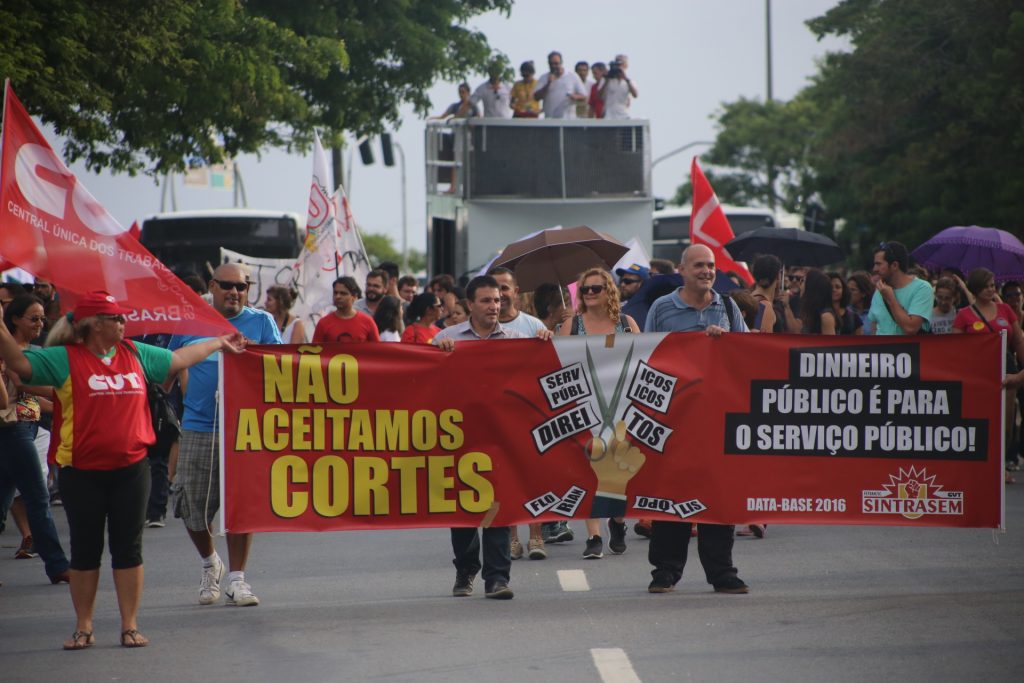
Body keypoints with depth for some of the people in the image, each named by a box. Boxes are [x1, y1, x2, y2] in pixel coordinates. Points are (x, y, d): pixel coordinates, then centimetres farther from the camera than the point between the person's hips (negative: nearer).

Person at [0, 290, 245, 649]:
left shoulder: (135, 354, 10)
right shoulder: (65, 359, -5)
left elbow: (178, 359, 24)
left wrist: (219, 343, 31)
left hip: (131, 469, 3)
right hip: (82, 474, -3)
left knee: (129, 549, 5)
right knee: (85, 551, 6)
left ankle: (130, 626, 13)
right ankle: (83, 628, 15)